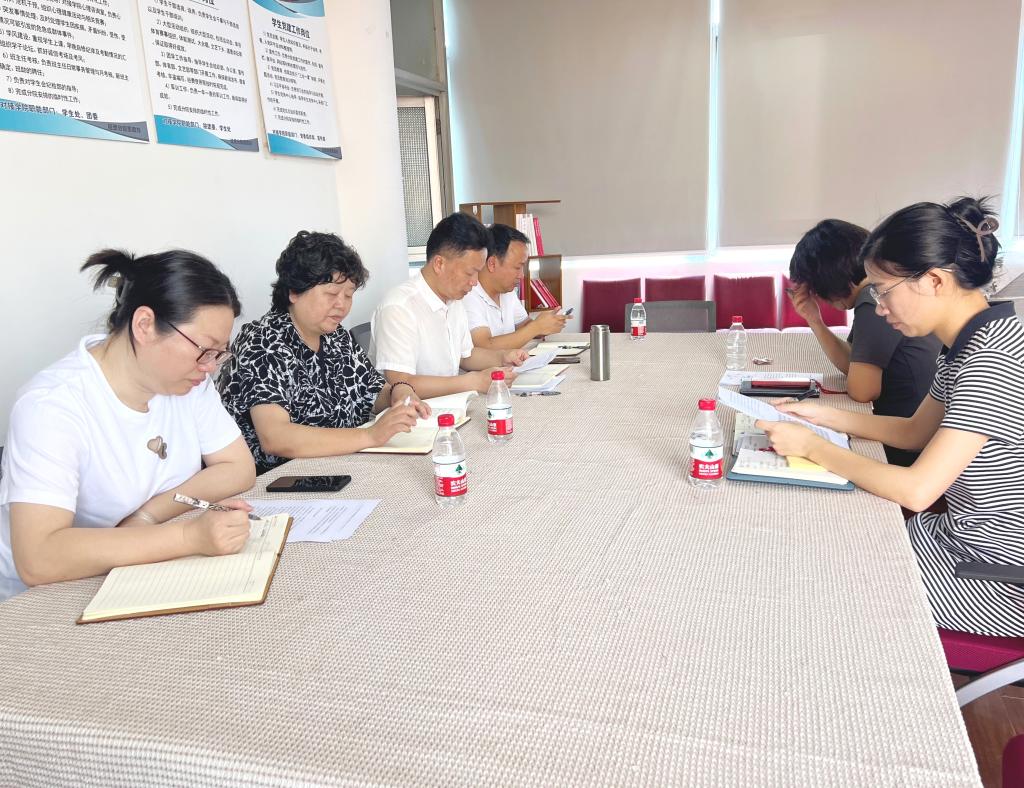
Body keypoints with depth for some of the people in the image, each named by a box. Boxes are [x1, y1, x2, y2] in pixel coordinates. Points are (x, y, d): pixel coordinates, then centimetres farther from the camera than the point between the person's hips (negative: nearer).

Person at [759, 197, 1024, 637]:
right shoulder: (964, 343, 2)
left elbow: (916, 490, -30)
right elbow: (916, 431, 13)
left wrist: (810, 446, -20)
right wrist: (824, 416, 2)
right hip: (963, 536, 8)